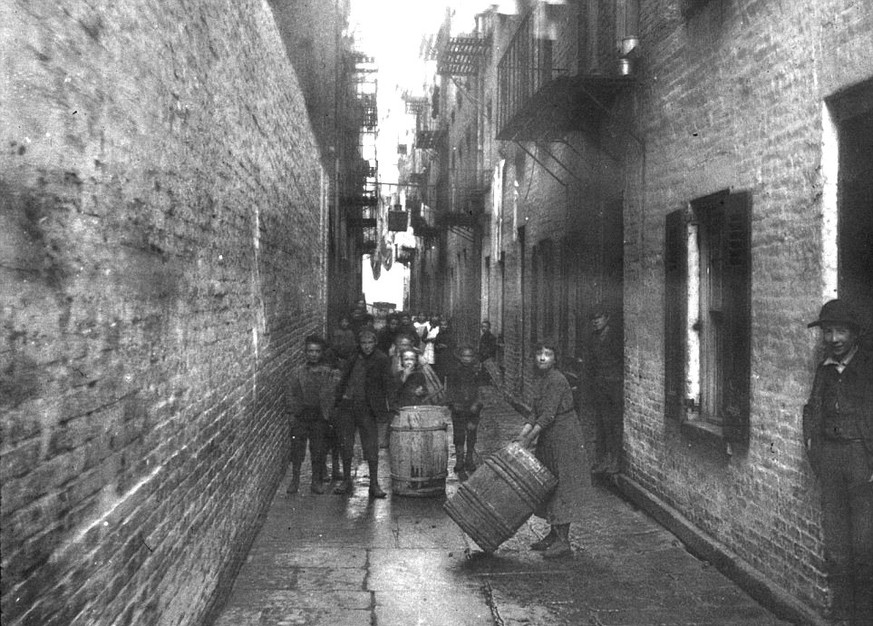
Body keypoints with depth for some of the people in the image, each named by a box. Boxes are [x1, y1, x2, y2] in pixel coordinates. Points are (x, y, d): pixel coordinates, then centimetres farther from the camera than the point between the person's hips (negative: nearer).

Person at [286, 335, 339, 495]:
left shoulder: (329, 373, 1)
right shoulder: (298, 372, 4)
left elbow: (332, 396, 0)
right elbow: (292, 394, 8)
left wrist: (327, 415, -7)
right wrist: (293, 412, 0)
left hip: (319, 417, -1)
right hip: (301, 416, 1)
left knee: (318, 450, 5)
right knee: (297, 449, 2)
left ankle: (316, 482, 17)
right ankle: (295, 480, 15)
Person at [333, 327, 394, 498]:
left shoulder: (382, 359, 0)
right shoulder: (353, 358, 13)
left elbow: (387, 383, -3)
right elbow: (343, 379, 19)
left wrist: (386, 403, -14)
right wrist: (339, 397, 8)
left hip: (366, 407, -4)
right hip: (346, 405, 4)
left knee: (371, 446, -3)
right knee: (345, 444, 7)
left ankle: (374, 484, 6)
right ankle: (346, 481, 21)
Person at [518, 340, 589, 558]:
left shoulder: (557, 380, -19)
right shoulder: (539, 379, 10)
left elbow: (548, 415, -23)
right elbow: (536, 412, 9)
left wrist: (529, 438, -21)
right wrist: (524, 432, -4)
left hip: (564, 439, -9)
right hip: (548, 440, 9)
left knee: (562, 486, -6)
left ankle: (563, 541, -2)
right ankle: (554, 534, 23)